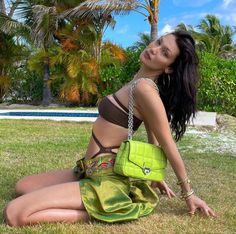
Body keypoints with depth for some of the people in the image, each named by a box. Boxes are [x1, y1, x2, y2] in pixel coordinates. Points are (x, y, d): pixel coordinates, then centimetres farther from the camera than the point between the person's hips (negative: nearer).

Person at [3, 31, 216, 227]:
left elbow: (169, 147, -13)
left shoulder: (144, 89, -19)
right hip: (93, 170, 10)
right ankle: (96, 206, 11)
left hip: (107, 178, -10)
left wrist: (188, 193, -6)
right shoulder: (141, 83, 10)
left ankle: (95, 213, -8)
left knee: (14, 214, -17)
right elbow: (154, 140, 17)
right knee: (23, 187, 21)